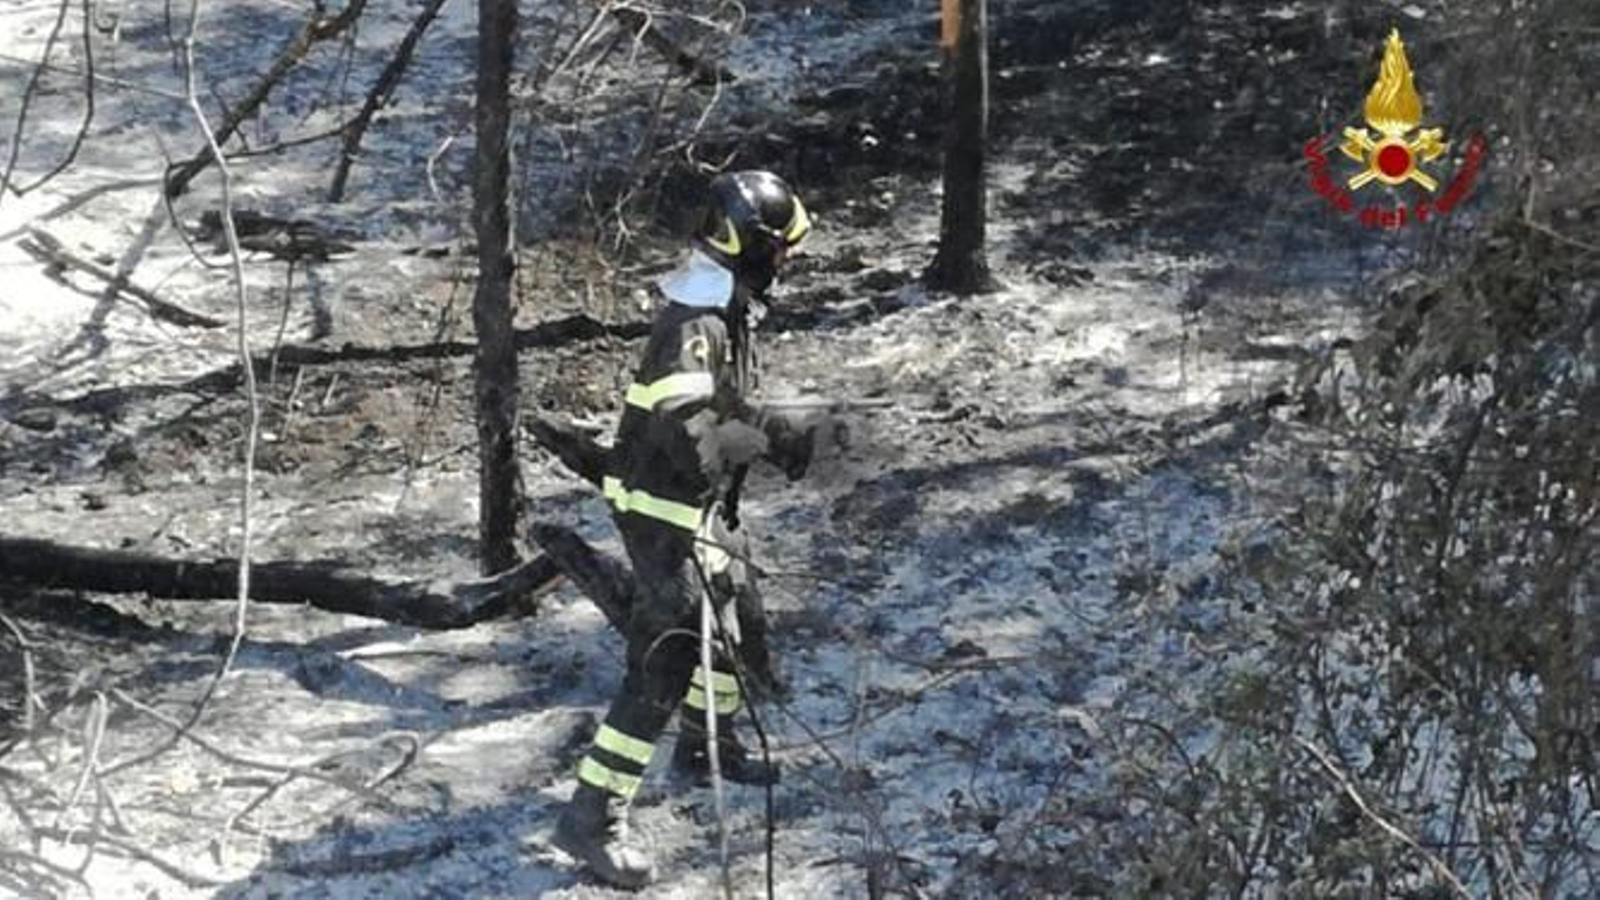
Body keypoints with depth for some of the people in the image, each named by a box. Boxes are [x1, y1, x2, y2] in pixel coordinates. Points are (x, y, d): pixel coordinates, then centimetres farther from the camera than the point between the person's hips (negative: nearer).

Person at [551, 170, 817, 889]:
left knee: (739, 621, 26)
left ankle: (705, 745, 48)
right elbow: (688, 433, -36)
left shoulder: (724, 308, 5)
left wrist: (776, 431, 3)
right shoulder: (694, 324, -27)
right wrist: (771, 439, -26)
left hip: (706, 504, 10)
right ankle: (592, 818, -8)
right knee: (664, 664, -11)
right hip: (665, 512, -10)